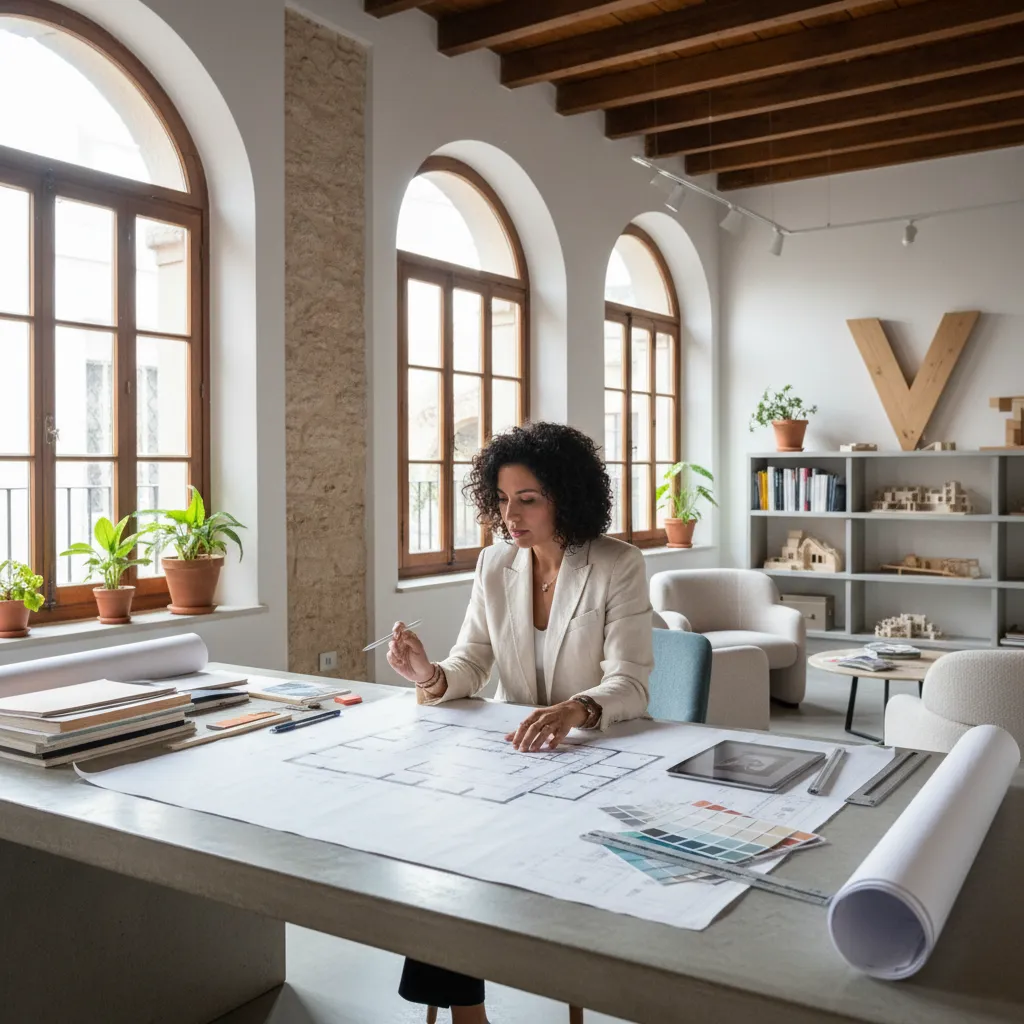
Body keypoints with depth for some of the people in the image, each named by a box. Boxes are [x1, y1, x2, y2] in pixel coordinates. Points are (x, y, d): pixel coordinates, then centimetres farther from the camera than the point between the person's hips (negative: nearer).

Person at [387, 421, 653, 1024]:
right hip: (514, 751, 5)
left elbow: (630, 685, -20)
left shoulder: (619, 567, -12)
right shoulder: (495, 565, 2)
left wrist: (577, 709, -42)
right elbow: (472, 665, 1)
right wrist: (432, 677, -22)